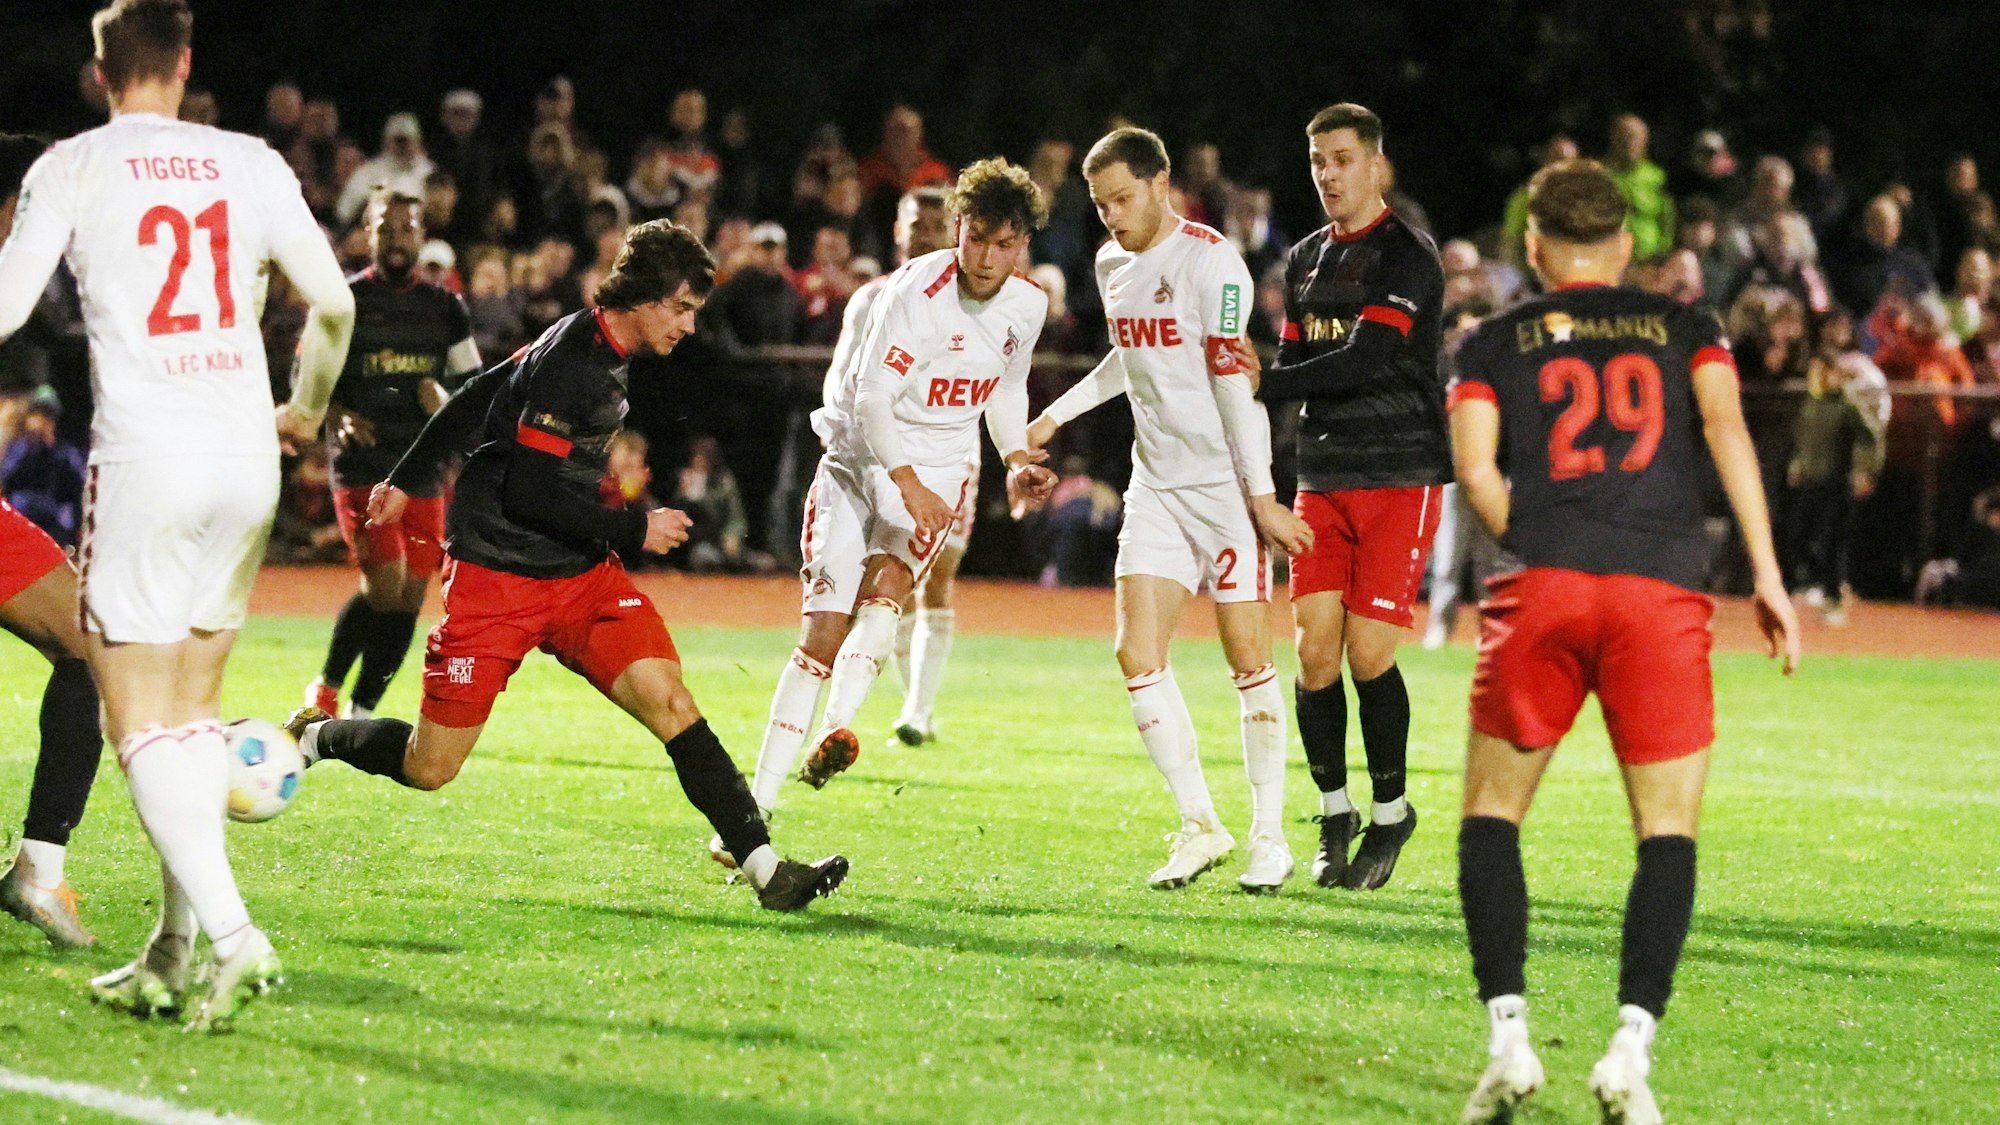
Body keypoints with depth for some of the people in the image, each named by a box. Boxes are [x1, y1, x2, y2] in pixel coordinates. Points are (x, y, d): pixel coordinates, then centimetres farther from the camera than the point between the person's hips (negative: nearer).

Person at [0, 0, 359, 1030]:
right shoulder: (250, 165, 9)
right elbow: (333, 303, 10)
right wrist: (306, 409, 27)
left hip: (144, 457, -4)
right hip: (245, 456, 4)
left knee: (138, 722, -2)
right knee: (193, 707, 15)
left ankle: (233, 935, -19)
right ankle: (171, 954, 13)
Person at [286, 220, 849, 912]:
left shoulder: (600, 351, 8)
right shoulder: (570, 362, -20)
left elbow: (477, 399, 19)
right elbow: (530, 493, -24)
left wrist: (408, 479, 30)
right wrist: (634, 532, -13)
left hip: (582, 574, 8)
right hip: (497, 579, -8)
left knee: (670, 704, -12)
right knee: (430, 769, -1)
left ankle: (766, 869, -17)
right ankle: (311, 737, 27)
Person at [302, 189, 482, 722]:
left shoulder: (445, 309, 12)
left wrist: (447, 403, -5)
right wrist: (338, 417, -16)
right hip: (362, 467, -4)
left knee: (409, 598, 2)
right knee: (384, 584, -18)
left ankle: (359, 713, 14)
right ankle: (325, 688, 2)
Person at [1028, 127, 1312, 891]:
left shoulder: (1210, 262, -14)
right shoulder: (1113, 264, 10)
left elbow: (1235, 383, -17)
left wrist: (1263, 496, -18)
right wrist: (1057, 414, 28)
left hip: (1226, 483, -7)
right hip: (1156, 485, 7)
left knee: (1247, 659, -2)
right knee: (1137, 655, -4)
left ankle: (1269, 836, 8)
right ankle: (1200, 827, 5)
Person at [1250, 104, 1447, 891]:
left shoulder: (1409, 257, -7)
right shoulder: (1305, 260, 15)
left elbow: (1366, 361, -18)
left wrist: (1261, 383, -16)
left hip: (1401, 479, -5)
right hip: (1322, 479, 5)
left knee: (1368, 654, -10)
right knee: (1314, 652, -3)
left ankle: (1390, 811, 8)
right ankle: (1335, 812, 13)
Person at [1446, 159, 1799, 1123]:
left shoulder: (1494, 343, 17)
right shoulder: (1684, 328, 20)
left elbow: (1476, 471, 1)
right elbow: (1724, 424, 2)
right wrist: (1767, 573, -2)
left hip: (1543, 587, 0)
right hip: (1663, 591, 0)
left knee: (1491, 818, 13)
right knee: (1667, 833, 6)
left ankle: (1508, 1036, -1)